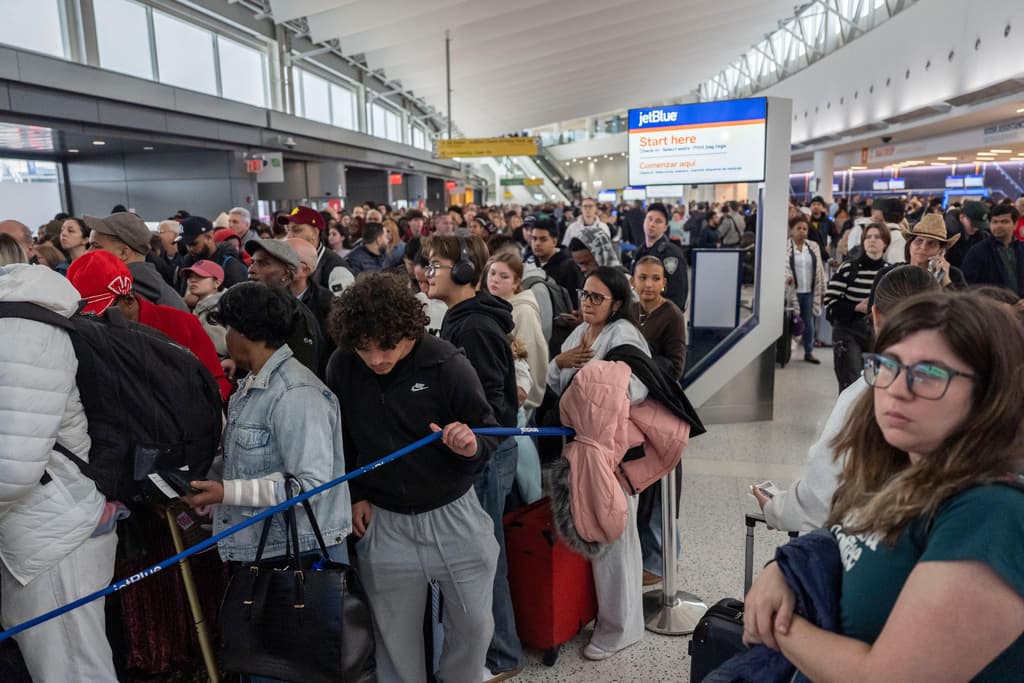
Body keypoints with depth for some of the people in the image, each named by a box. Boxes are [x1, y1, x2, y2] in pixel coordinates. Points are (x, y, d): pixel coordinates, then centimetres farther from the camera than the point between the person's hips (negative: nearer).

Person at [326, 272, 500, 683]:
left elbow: (489, 434, -10)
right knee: (395, 634, 17)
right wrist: (356, 494, 4)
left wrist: (472, 446, -31)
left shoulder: (447, 365, -19)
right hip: (383, 522, 2)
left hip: (453, 515, -1)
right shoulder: (342, 367, -9)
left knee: (474, 623, 12)